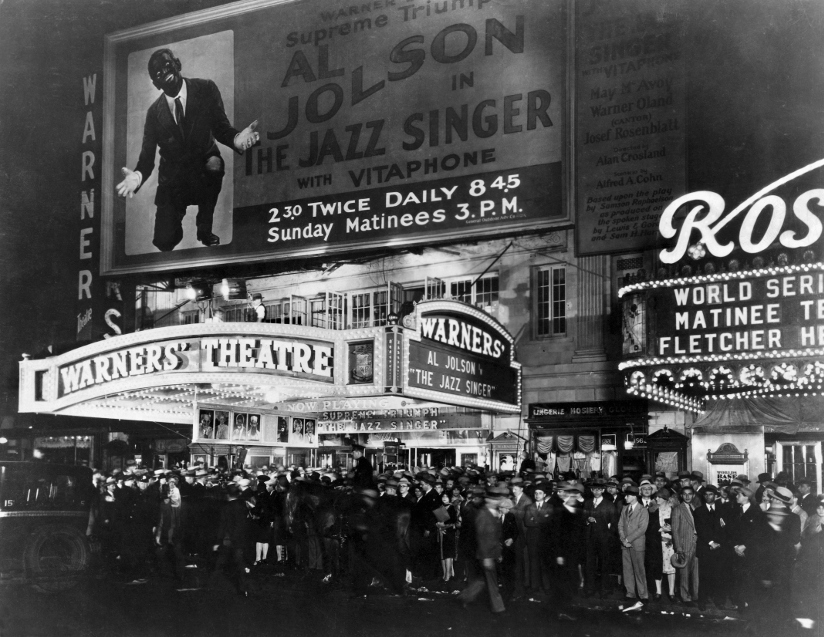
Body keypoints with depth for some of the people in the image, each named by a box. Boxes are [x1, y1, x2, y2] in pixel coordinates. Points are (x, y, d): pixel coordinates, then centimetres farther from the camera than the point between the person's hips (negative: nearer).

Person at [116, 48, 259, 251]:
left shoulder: (205, 89, -8)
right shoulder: (155, 112, -5)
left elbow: (221, 127, -8)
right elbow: (147, 157, -5)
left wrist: (236, 138, -33)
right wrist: (137, 176, -28)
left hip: (204, 170, 0)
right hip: (172, 180, 0)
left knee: (214, 164, -36)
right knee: (164, 243, -11)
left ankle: (205, 229, -10)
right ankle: (175, 219, 31)